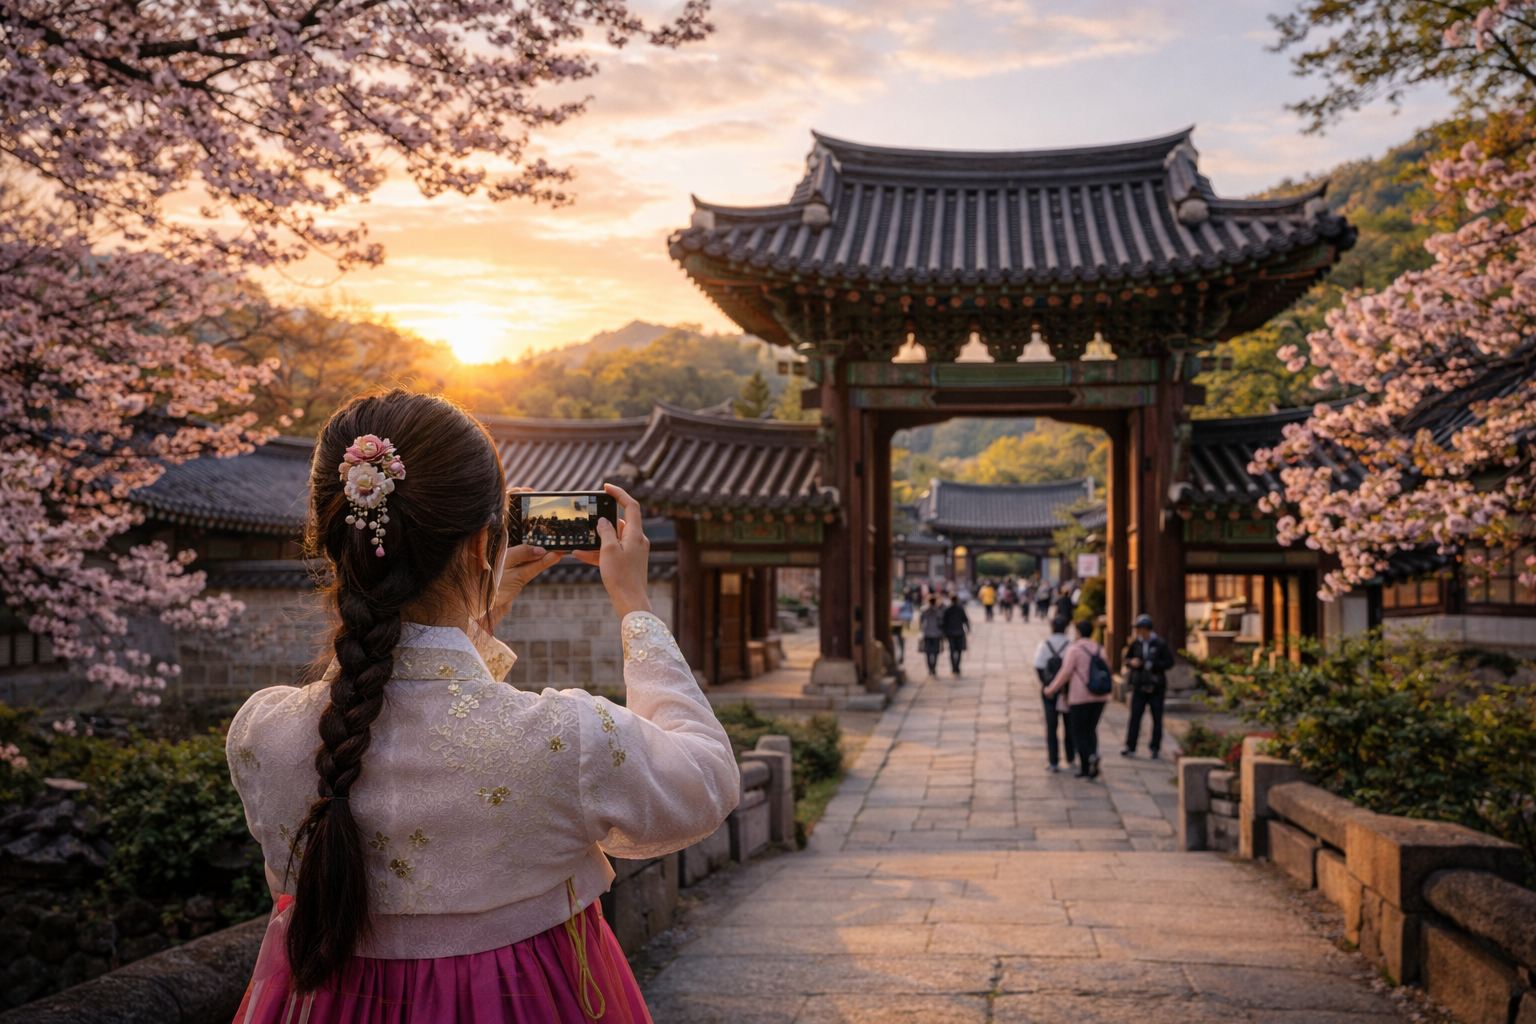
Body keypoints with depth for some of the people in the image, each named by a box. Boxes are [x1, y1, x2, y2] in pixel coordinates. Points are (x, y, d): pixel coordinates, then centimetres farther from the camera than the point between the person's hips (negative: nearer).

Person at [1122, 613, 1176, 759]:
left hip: (1156, 687, -2)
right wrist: (1131, 662, -11)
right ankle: (1130, 748, 2)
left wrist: (1152, 665, -19)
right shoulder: (1135, 643, 3)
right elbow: (1124, 659, 11)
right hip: (1139, 686, 2)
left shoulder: (1160, 644, -6)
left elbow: (1169, 662, -6)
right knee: (1135, 717, -1)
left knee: (1157, 718, 5)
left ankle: (1155, 748, 15)